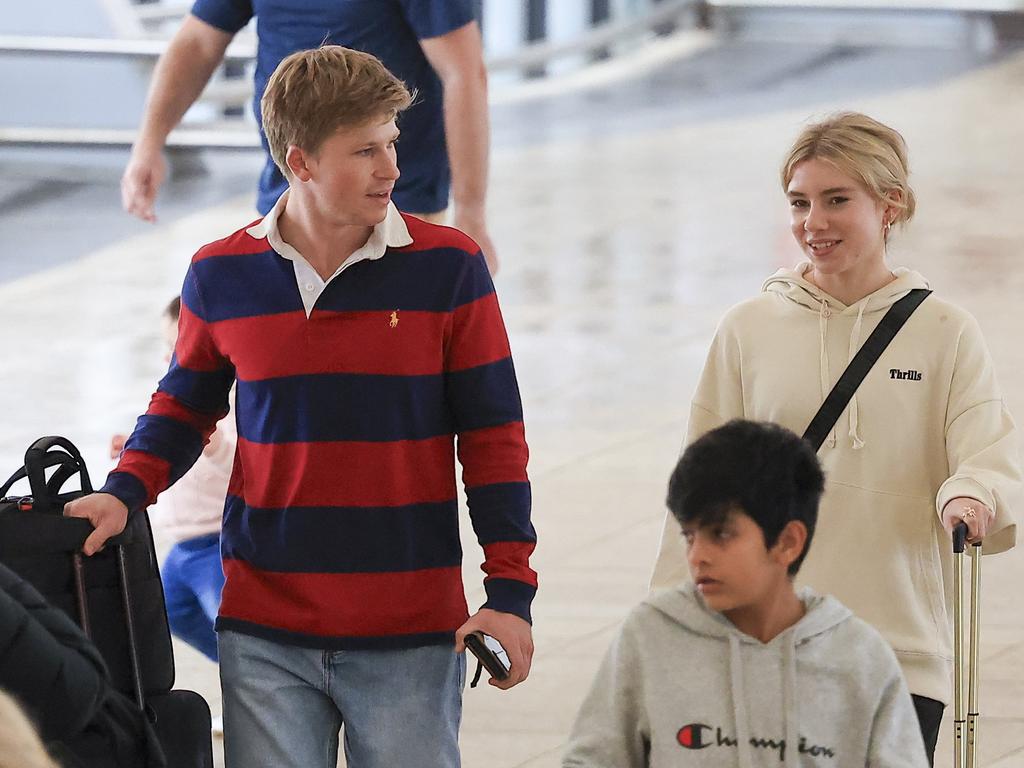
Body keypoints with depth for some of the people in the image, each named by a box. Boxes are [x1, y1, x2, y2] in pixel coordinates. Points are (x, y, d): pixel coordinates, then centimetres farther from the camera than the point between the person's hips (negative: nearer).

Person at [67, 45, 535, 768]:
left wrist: (510, 589, -5)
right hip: (266, 636, 2)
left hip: (412, 637, -1)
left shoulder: (448, 268, -4)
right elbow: (186, 405, 18)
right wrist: (125, 492, 0)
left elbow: (493, 433, 0)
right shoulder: (222, 276, 2)